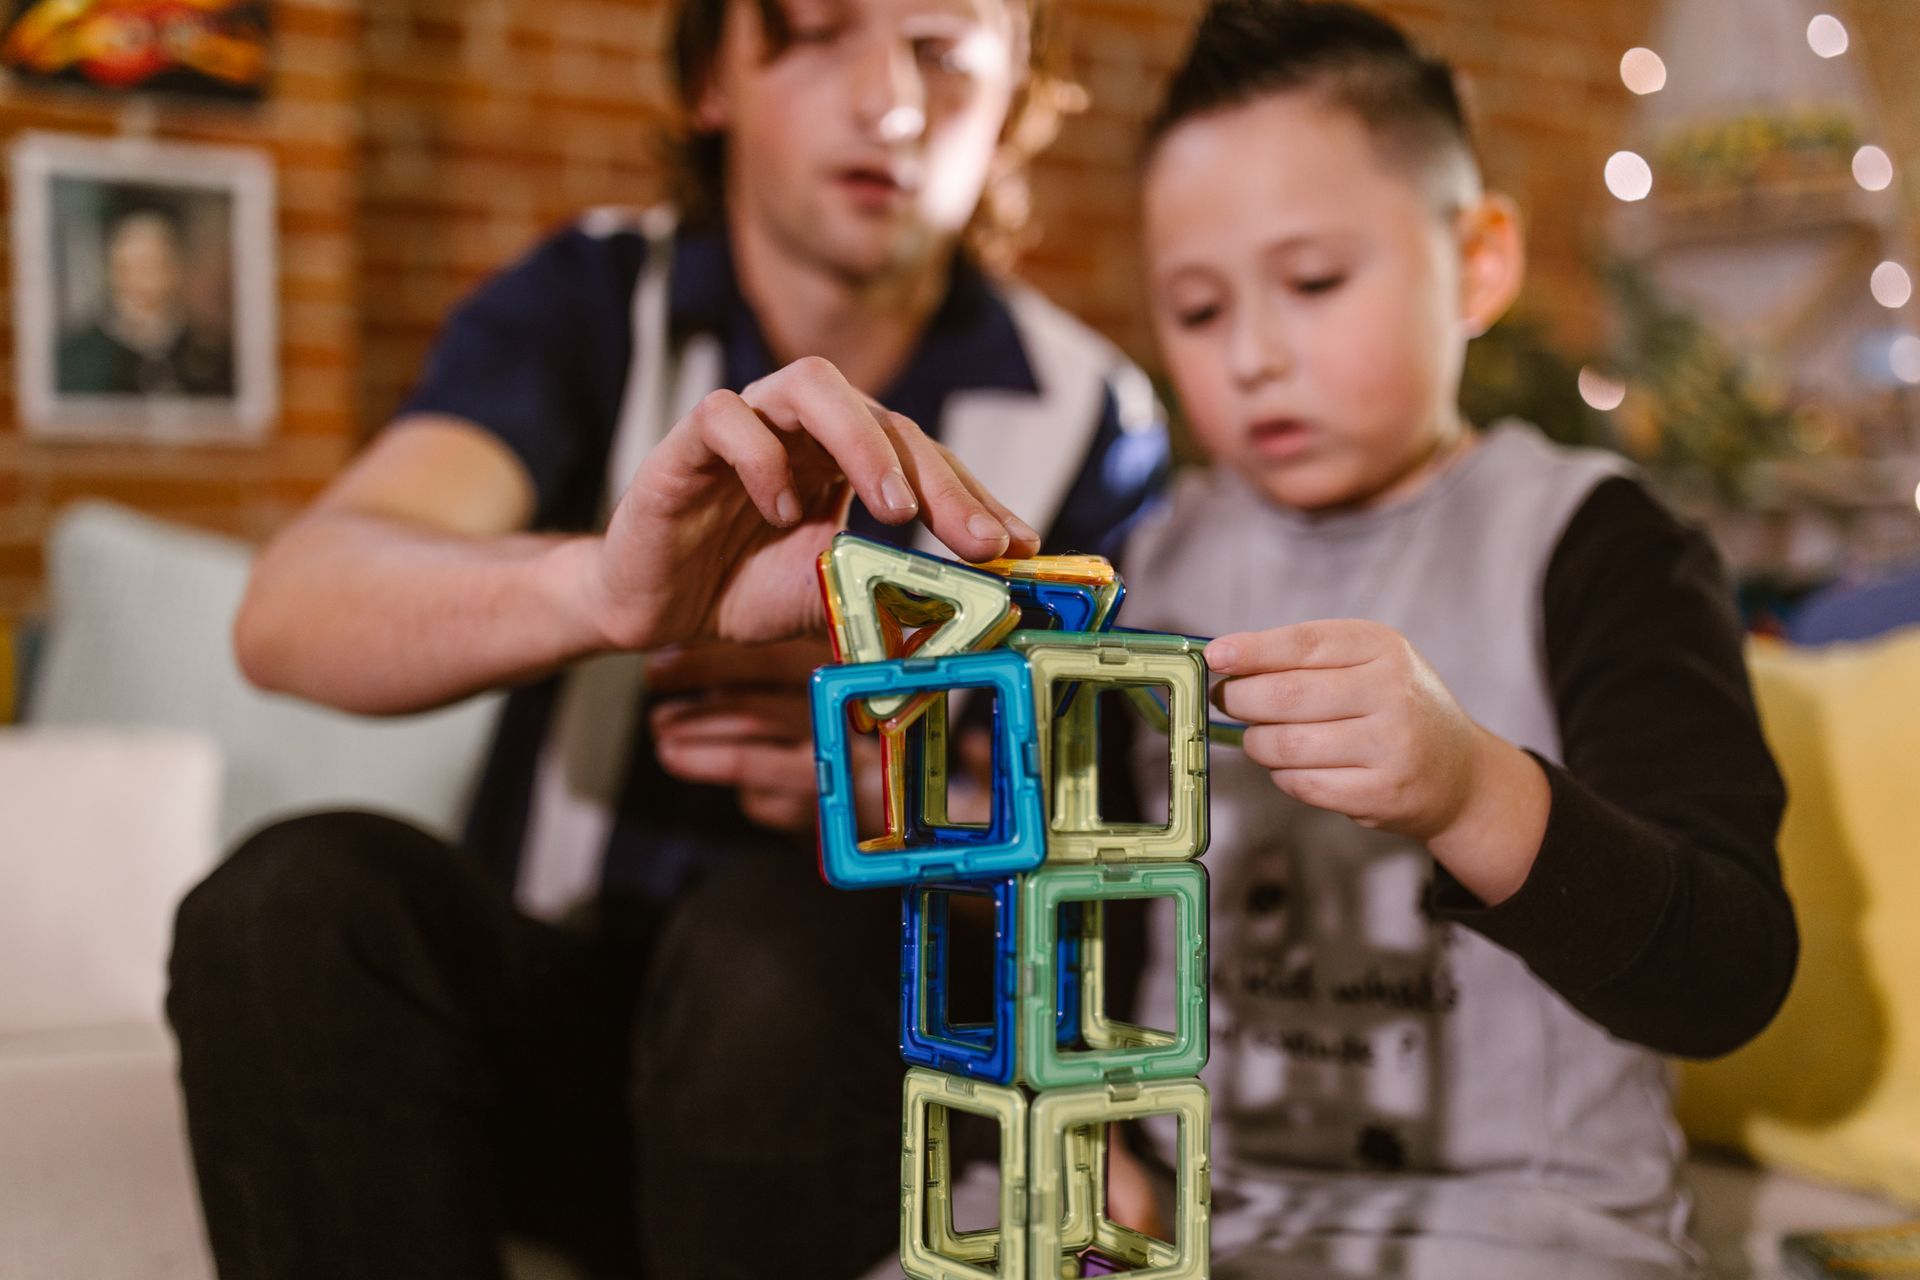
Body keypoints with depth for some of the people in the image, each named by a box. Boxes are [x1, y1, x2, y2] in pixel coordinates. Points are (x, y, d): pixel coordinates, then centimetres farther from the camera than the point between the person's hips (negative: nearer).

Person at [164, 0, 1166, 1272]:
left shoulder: (1088, 419, -4)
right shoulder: (588, 305, -3)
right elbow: (291, 613, -22)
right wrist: (601, 583, -43)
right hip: (557, 1003, 1)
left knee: (789, 928, -33)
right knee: (301, 895, -28)